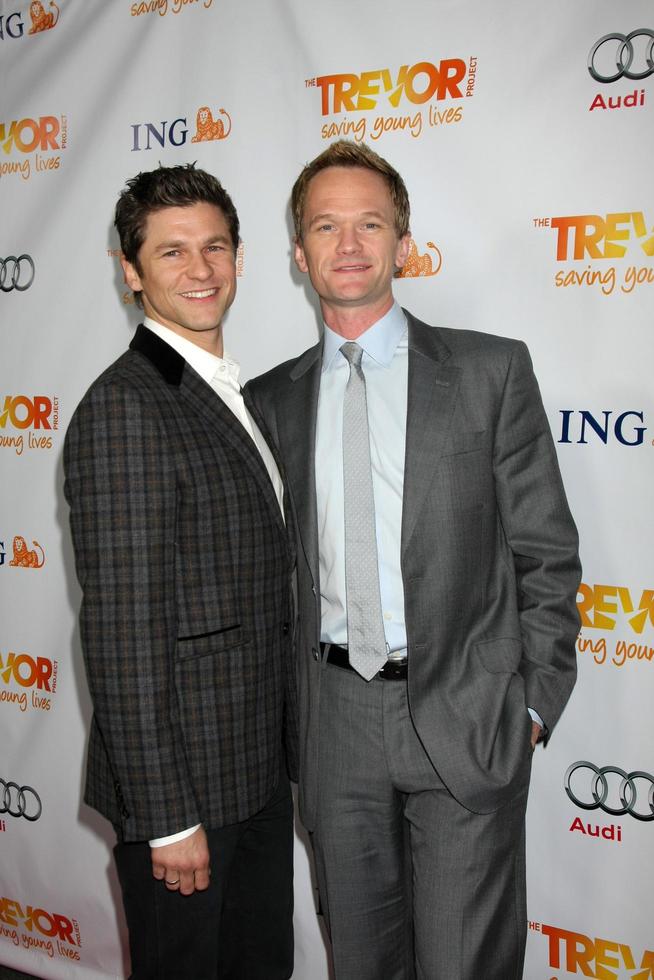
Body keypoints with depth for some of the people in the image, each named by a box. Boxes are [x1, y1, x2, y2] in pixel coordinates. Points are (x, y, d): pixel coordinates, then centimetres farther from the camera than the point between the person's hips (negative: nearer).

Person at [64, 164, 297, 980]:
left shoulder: (232, 396, 10)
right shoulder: (124, 405, -18)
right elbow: (122, 629, -22)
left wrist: (282, 754, 14)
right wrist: (166, 815, -19)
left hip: (259, 767, 8)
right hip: (182, 778, -8)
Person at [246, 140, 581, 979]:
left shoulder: (492, 370, -3)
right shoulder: (272, 400, 6)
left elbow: (545, 550, -2)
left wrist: (534, 702, -5)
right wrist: (285, 709, 6)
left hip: (465, 718, -3)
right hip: (336, 720, 3)